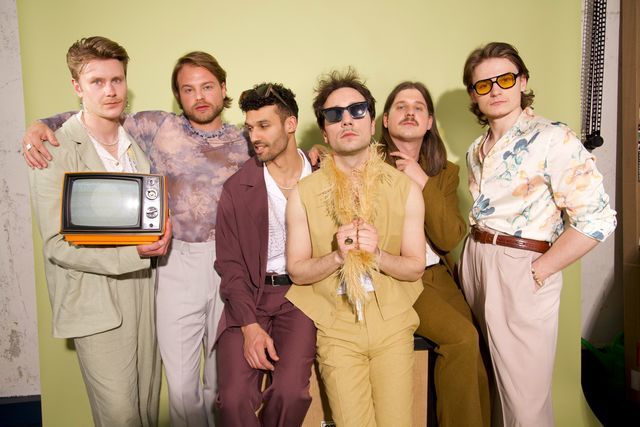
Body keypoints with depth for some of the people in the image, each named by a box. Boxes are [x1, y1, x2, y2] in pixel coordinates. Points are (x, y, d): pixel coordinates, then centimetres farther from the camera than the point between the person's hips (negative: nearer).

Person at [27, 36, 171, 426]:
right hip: (96, 302, -5)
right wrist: (132, 252, -24)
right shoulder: (54, 152, -9)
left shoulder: (140, 141, 9)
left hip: (144, 292, 5)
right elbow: (58, 245, -13)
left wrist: (161, 234, -1)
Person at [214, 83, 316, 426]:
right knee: (234, 397, -18)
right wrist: (250, 326, -12)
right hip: (250, 297, 1)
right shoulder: (237, 188, 4)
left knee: (290, 392, -22)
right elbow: (230, 264, 0)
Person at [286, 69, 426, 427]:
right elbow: (297, 271, -2)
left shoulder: (405, 189, -3)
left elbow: (415, 267, 0)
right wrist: (338, 255, -20)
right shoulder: (304, 194, -5)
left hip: (393, 325, 1)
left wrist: (376, 253, -19)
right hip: (337, 329, -1)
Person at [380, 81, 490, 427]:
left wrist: (423, 183, -12)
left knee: (474, 360, -9)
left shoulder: (445, 172, 8)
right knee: (462, 337, -20)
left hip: (438, 276, 4)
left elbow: (450, 238, -3)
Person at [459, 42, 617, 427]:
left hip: (521, 274, -6)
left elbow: (597, 219, -17)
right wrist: (472, 259, 7)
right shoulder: (477, 150, 12)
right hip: (475, 262, 7)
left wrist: (538, 271, -14)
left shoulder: (552, 139, -11)